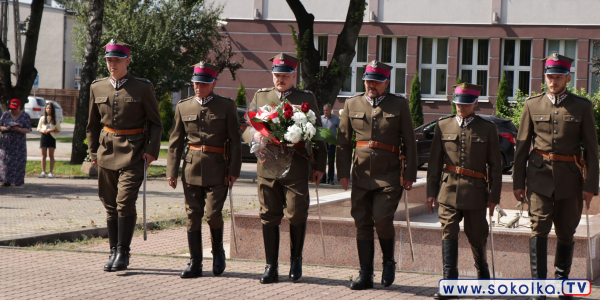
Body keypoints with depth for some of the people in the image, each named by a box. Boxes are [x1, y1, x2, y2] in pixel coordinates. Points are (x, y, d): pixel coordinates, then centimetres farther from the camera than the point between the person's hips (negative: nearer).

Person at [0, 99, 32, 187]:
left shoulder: (25, 116, 2)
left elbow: (28, 130, -2)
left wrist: (18, 129, -19)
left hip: (19, 143, -1)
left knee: (18, 162, -4)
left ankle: (18, 181, 3)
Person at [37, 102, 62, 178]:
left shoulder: (55, 119, 4)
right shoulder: (42, 119, 9)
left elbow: (58, 129, 4)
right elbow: (38, 128, 13)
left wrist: (52, 130, -14)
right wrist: (42, 131, -9)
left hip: (52, 137, -2)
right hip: (44, 137, 2)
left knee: (51, 155, -2)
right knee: (43, 155, 0)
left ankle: (51, 172, 1)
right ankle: (43, 172, 2)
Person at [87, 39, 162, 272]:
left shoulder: (142, 88, -1)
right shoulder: (97, 88, 9)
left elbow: (155, 123, 2)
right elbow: (93, 124, 18)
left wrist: (152, 150, -8)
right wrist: (93, 152, 12)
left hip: (133, 151, -4)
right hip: (107, 151, 4)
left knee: (125, 200, -14)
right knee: (110, 205, 7)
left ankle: (123, 253, -8)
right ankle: (114, 252, 15)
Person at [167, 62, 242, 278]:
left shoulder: (227, 106, 2)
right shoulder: (183, 107, 9)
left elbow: (235, 141, 1)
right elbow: (175, 142, 12)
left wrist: (234, 170, -5)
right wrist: (172, 170, 4)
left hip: (217, 169, -3)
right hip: (191, 168, 3)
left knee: (213, 213, -10)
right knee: (193, 215, 2)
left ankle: (218, 251, 17)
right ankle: (195, 263, 8)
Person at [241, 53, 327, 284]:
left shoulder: (307, 99, 7)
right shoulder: (260, 96, 14)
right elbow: (246, 128, 13)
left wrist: (319, 166, 2)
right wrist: (254, 135, -11)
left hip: (296, 166, -2)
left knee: (296, 214, -4)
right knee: (269, 217, 3)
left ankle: (296, 259, 18)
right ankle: (271, 267, 9)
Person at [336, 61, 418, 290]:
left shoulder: (399, 105, 3)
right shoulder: (352, 105, 9)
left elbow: (410, 142, 3)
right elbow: (343, 142, 11)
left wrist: (410, 174, -2)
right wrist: (343, 172, 3)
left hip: (389, 176, -3)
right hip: (361, 175, 3)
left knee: (382, 219, -14)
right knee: (362, 223, 2)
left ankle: (389, 262, 12)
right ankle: (365, 275, 8)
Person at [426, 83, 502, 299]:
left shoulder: (488, 129, 4)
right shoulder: (443, 126, 8)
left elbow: (495, 166, 5)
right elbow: (435, 161, 11)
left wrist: (494, 195, 1)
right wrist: (432, 191, 6)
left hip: (475, 192, -1)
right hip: (449, 190, 1)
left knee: (477, 236, 9)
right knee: (448, 233, -11)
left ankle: (483, 272, 35)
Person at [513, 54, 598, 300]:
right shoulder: (533, 105, 6)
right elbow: (522, 145, 9)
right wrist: (518, 182, 5)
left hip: (570, 178, 0)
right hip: (540, 177, 0)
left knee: (566, 233, 10)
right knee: (539, 228, -12)